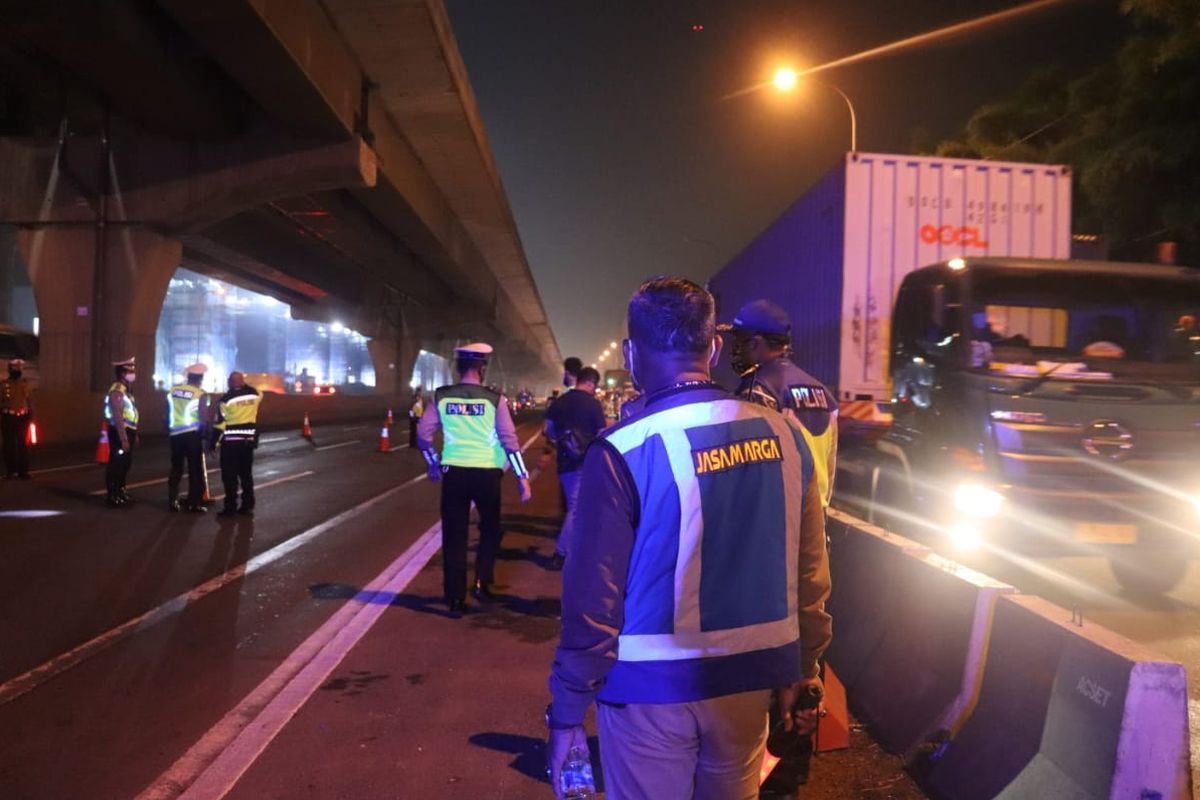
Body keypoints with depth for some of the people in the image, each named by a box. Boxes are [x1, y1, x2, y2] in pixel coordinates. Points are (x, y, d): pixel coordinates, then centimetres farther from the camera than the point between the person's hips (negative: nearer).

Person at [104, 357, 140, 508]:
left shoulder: (126, 390, 14)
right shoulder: (117, 391, -17)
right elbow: (118, 416, -22)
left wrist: (134, 434, 19)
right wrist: (123, 438, -25)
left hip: (128, 431, 10)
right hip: (120, 432, -10)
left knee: (125, 464, 17)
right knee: (116, 464, -3)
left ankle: (120, 492, 27)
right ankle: (113, 497, 4)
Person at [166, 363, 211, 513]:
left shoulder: (173, 390, 5)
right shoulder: (201, 394, -11)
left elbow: (168, 412, 12)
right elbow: (203, 418, -15)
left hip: (175, 434, 5)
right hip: (193, 434, -5)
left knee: (176, 468, 14)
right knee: (196, 470, 2)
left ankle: (172, 501, 16)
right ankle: (194, 503, 2)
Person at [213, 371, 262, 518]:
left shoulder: (226, 399, -10)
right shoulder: (254, 394, 1)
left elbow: (220, 423, -9)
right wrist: (245, 386, 33)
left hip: (230, 441, -5)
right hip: (248, 440, 5)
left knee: (230, 476, 1)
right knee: (246, 474, 13)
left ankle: (230, 507, 0)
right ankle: (248, 506, 14)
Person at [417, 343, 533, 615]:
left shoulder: (441, 397, -1)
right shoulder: (494, 399, -8)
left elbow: (423, 435, 1)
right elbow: (509, 440, -9)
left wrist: (434, 464, 17)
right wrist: (522, 478, -4)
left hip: (454, 473, 2)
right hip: (486, 473, -1)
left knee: (454, 535, 10)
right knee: (490, 529, 22)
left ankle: (455, 598, 13)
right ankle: (482, 582, 14)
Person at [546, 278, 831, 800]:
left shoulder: (624, 450, -17)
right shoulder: (784, 435, -4)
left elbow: (595, 595, -15)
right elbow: (809, 573, 2)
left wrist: (567, 713, -5)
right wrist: (802, 670, 14)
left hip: (653, 686, -4)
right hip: (750, 678, 4)